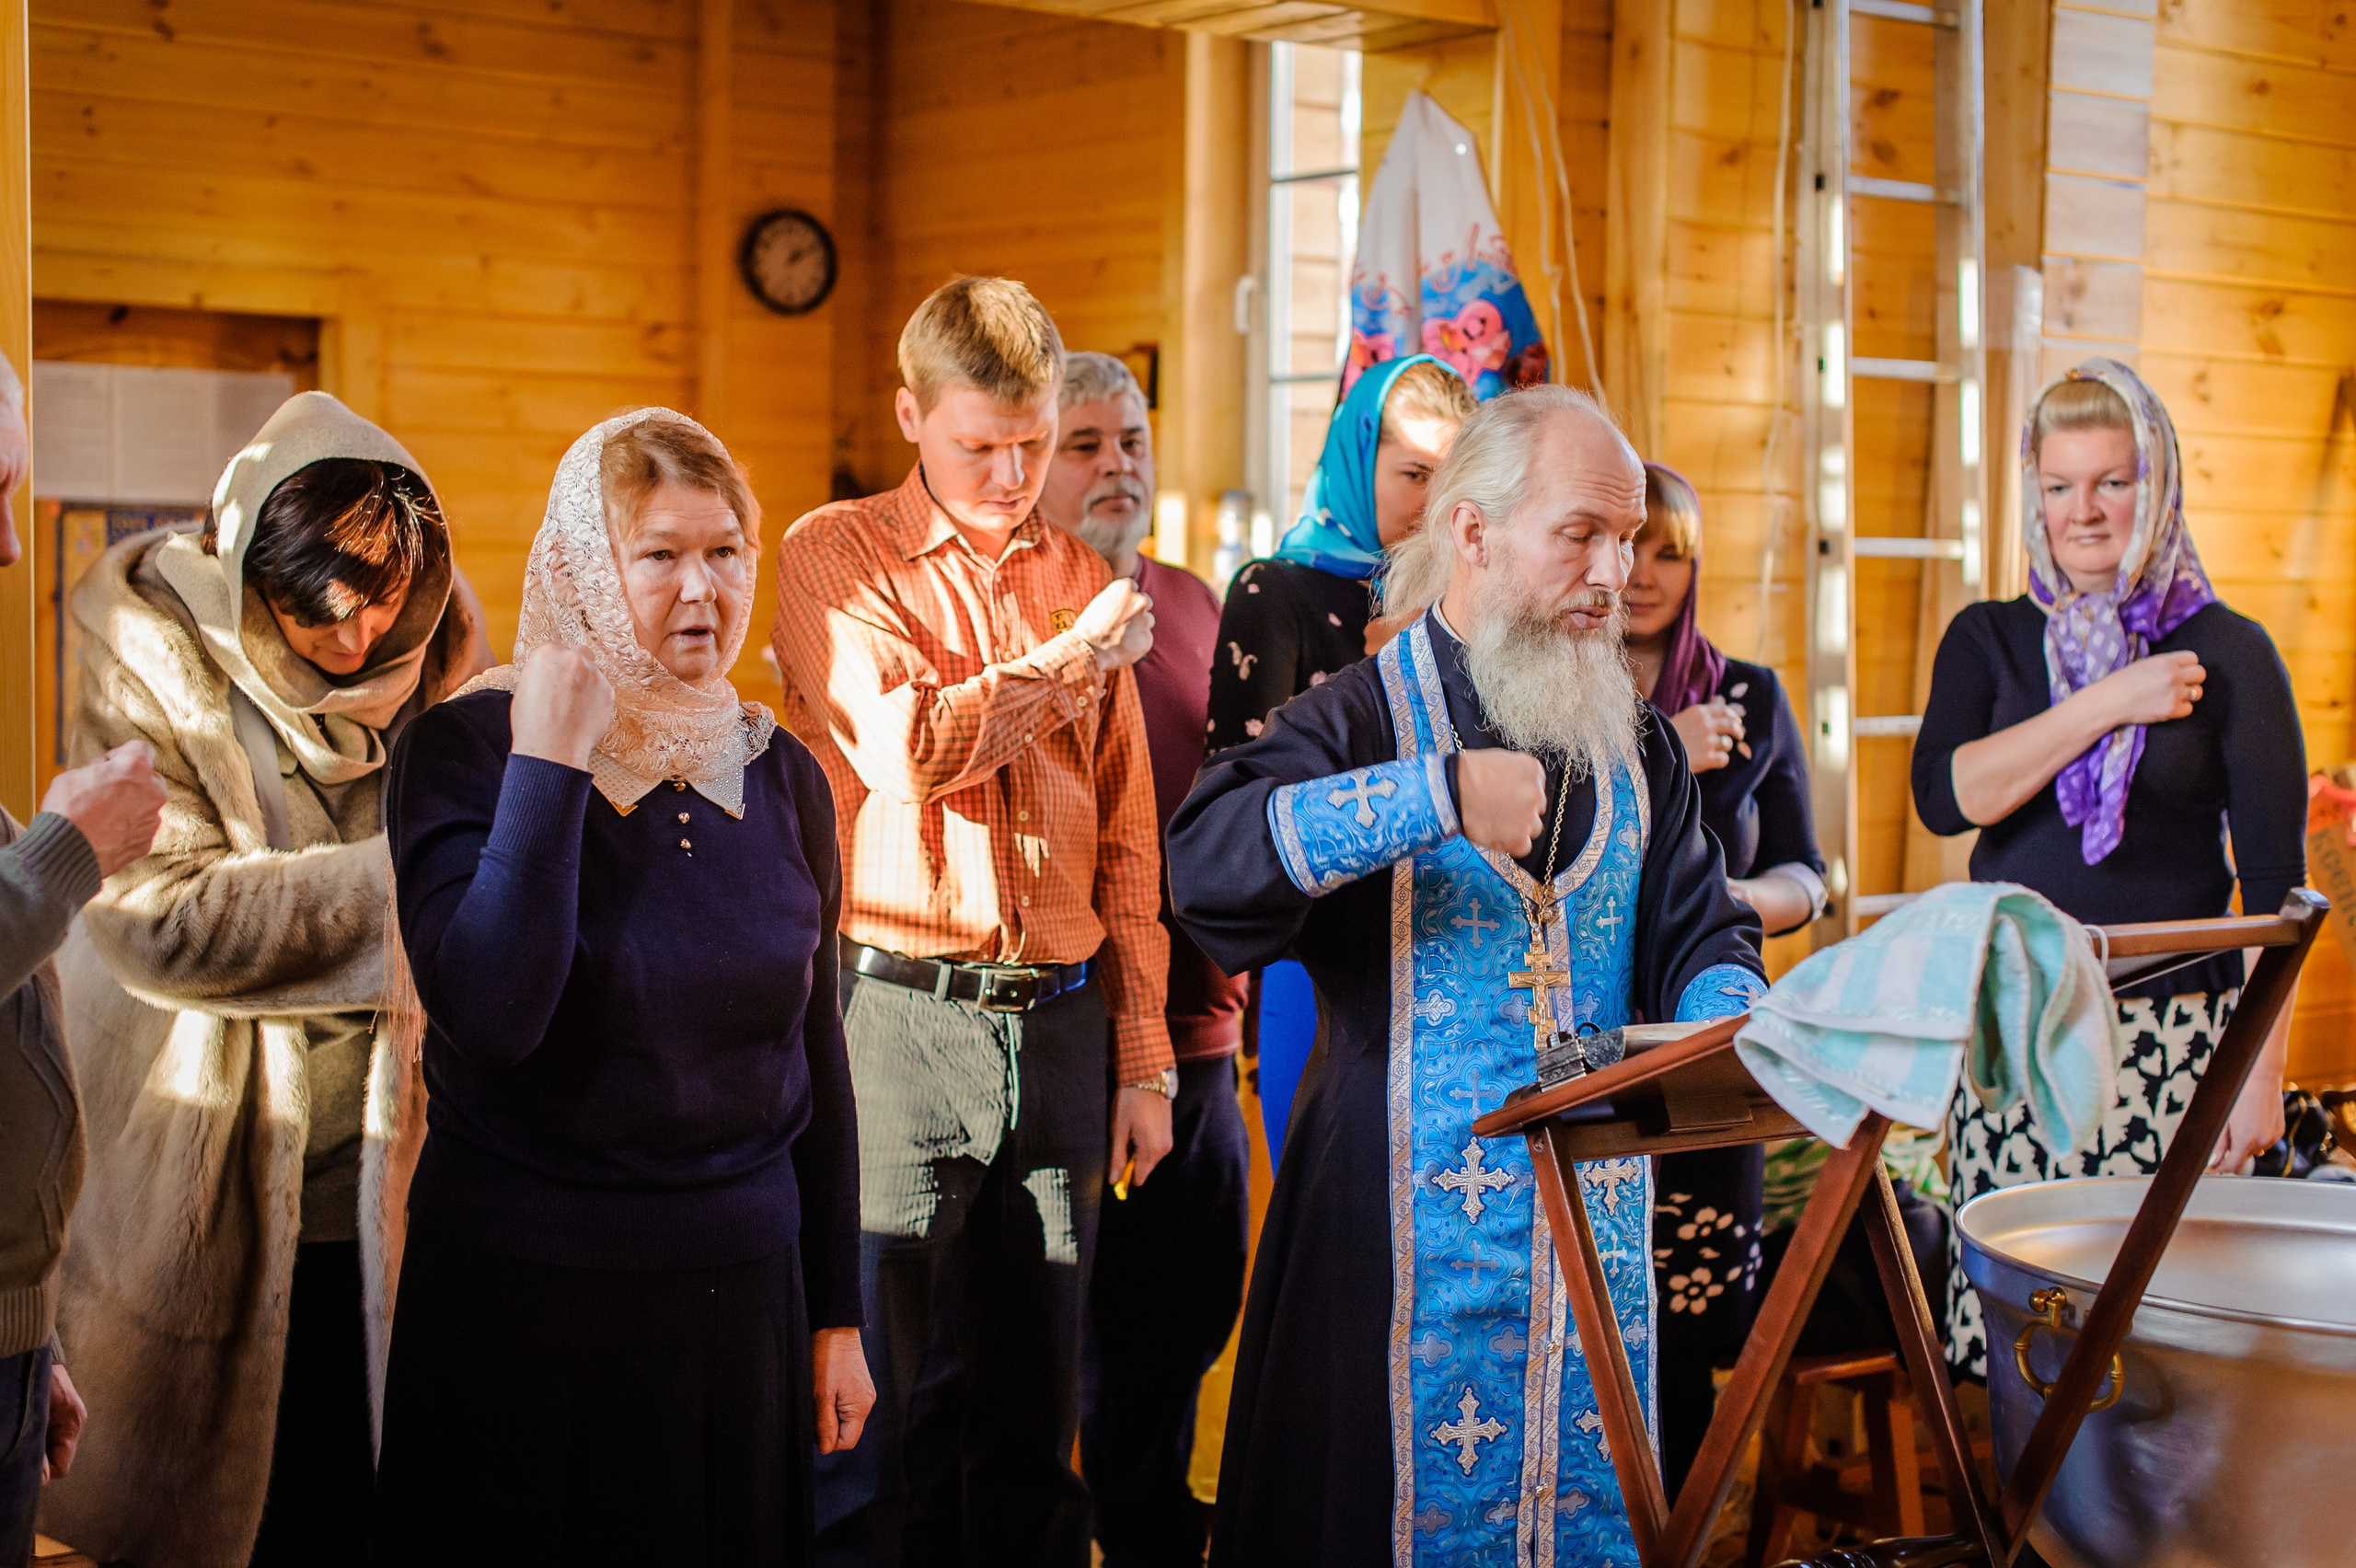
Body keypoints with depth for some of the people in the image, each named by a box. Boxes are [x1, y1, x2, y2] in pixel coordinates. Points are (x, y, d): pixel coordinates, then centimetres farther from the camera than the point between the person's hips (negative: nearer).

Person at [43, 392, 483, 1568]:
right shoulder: (150, 664, -10)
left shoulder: (433, 664, 3)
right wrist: (398, 879, -21)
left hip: (375, 1202, 3)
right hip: (201, 1200, -3)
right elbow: (159, 917, -21)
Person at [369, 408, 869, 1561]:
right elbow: (493, 1018, -22)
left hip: (741, 1286, 4)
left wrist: (836, 1314, 11)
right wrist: (549, 762, -23)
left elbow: (816, 1054, 10)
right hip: (521, 1292, -4)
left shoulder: (781, 774, 4)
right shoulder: (469, 749, -9)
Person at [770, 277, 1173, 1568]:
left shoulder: (1086, 581, 15)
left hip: (1061, 1024, 5)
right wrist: (1071, 663, -3)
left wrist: (1141, 1059, 12)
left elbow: (1126, 843, 16)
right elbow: (908, 747, -17)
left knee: (1031, 1413, 11)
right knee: (868, 1411, -1)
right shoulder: (834, 557, 1)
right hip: (896, 1015, -4)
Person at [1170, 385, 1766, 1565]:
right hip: (1414, 1236, -5)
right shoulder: (1364, 722, -6)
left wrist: (1730, 1019, -11)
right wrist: (1439, 795, -29)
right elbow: (1206, 862, -22)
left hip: (1596, 1232, 5)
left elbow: (1701, 936, 12)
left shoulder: (1633, 747, 13)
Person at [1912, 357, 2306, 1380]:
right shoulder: (1989, 640, 10)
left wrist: (2262, 1074, -5)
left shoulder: (2226, 651, 2)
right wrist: (2105, 704, -12)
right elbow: (1943, 795, -7)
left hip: (2171, 1030, -2)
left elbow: (2275, 883, 1)